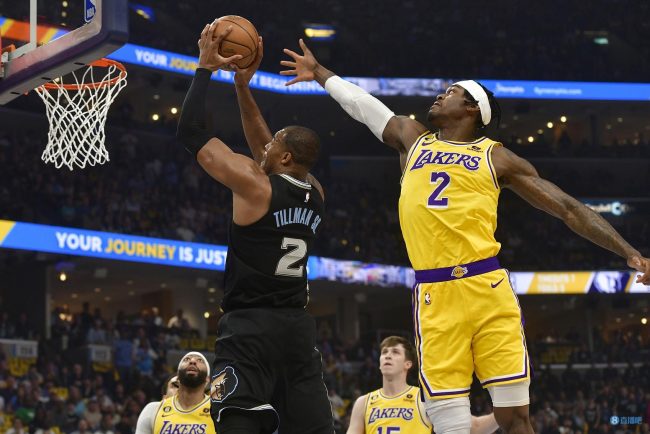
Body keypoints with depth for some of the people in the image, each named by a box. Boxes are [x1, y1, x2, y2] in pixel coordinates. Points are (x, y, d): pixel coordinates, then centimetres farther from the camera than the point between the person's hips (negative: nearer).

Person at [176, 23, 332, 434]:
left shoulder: (255, 186, -10)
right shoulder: (315, 194, 10)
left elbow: (191, 132, -6)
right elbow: (265, 150, 26)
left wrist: (206, 67, 2)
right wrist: (244, 86, 26)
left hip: (250, 324, -7)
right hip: (299, 326, 7)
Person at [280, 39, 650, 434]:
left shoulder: (496, 157, 12)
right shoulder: (412, 138, 21)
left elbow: (567, 207, 9)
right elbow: (360, 102, 36)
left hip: (487, 287, -2)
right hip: (434, 297, 2)